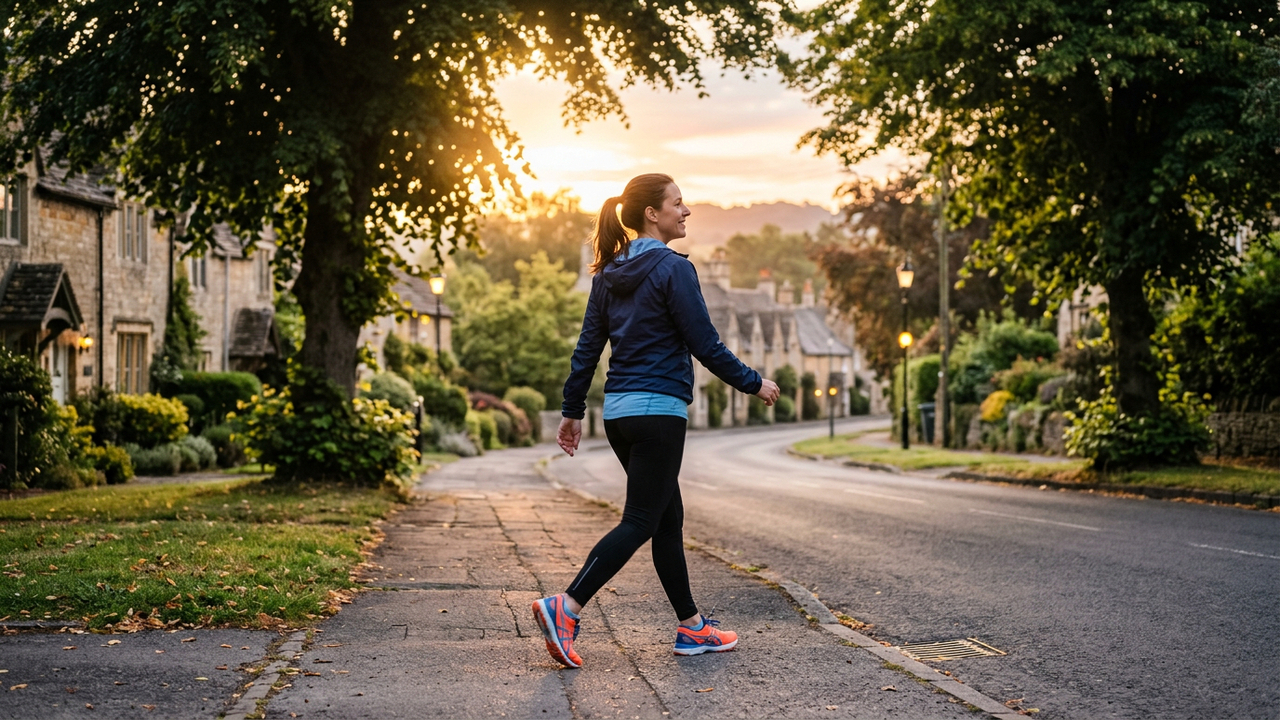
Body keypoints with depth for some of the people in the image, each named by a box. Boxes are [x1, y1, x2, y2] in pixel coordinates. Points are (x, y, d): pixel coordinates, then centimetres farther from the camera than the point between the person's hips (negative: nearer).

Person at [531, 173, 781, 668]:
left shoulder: (609, 274, 11)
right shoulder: (673, 269, -12)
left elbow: (588, 346, 12)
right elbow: (705, 345, -11)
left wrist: (572, 411, 17)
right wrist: (753, 384, 1)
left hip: (619, 409, 9)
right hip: (658, 409, -9)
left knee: (669, 517, 14)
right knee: (640, 522, -5)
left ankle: (692, 628, 19)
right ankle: (565, 609, -14)